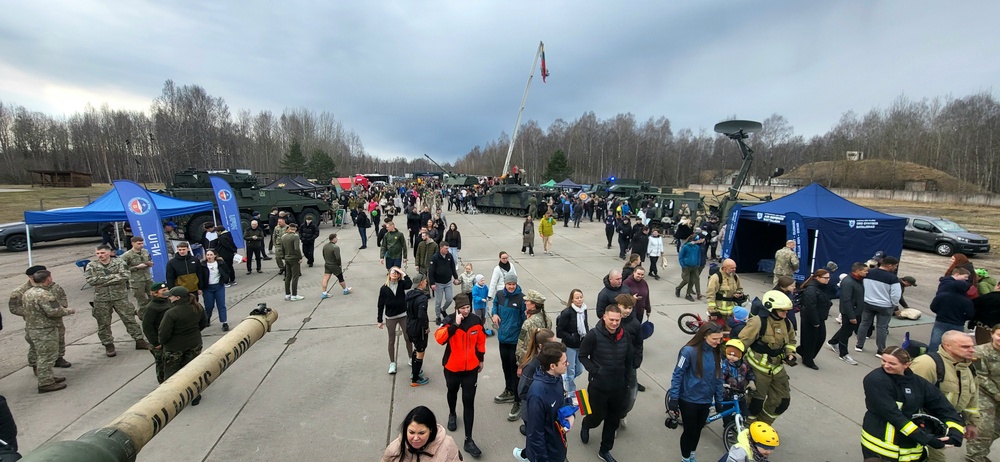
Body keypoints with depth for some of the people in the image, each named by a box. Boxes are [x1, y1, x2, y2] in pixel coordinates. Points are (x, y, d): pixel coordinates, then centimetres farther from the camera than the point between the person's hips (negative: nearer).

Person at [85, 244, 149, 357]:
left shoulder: (119, 262, -2)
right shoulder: (91, 266, 1)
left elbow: (125, 276, -15)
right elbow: (91, 280, -13)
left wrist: (103, 280, -15)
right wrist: (114, 276, -16)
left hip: (120, 297, -1)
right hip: (101, 299, 1)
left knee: (130, 319, 4)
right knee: (104, 324, 9)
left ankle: (139, 341, 13)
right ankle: (108, 345, 23)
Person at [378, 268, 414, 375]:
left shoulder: (401, 284, -5)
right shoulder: (384, 288, -6)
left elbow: (410, 285, -30)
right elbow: (381, 305, -1)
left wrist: (403, 273, -23)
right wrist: (380, 320, 0)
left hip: (403, 315, 1)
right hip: (390, 317, 0)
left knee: (408, 338, 11)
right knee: (391, 341, 11)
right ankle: (392, 363, 25)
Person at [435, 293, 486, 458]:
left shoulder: (476, 321, -10)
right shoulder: (449, 321, -19)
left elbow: (481, 341, 5)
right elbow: (439, 339, -36)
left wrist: (481, 359, 12)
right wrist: (455, 324, -42)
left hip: (471, 368, 1)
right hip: (452, 368, 0)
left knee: (469, 402, 1)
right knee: (452, 392, 26)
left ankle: (469, 440, 10)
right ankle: (452, 415, 57)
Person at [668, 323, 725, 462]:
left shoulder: (717, 353, -3)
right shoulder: (689, 351, -22)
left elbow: (718, 378, 7)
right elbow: (677, 375, -17)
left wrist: (719, 401, 11)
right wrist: (673, 399, -16)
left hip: (706, 401, 5)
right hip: (688, 400, -5)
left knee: (698, 430, 20)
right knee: (690, 431, 9)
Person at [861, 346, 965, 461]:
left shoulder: (917, 382, 0)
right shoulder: (875, 380, -17)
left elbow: (943, 408, 4)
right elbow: (892, 414, -21)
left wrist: (954, 433, -13)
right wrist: (925, 438, -21)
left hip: (911, 449, 6)